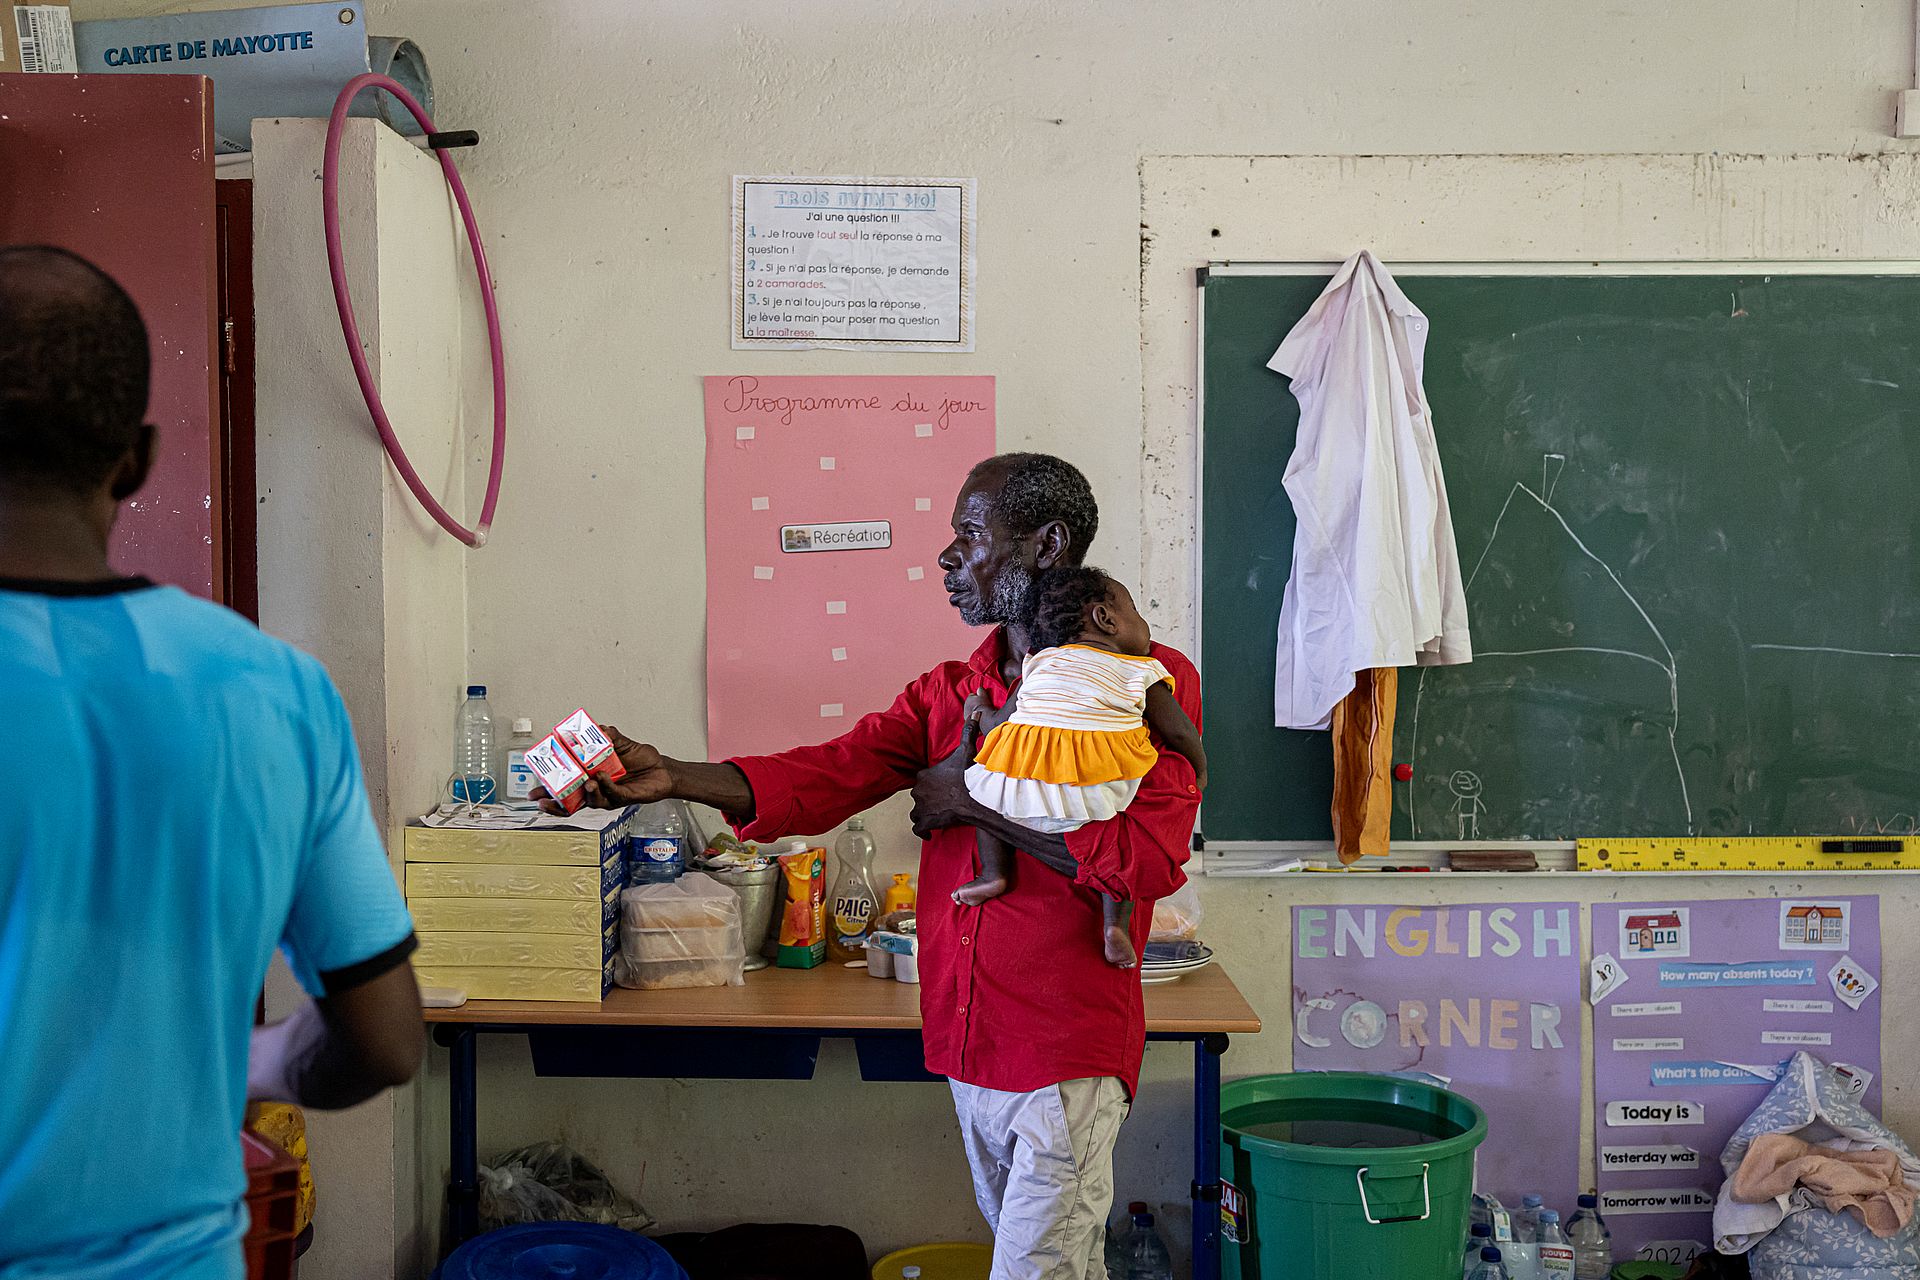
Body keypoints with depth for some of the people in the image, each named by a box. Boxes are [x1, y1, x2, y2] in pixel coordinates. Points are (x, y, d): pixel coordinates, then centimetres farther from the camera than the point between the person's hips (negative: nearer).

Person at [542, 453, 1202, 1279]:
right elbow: (829, 775, -1)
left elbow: (1149, 860, -20)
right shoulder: (947, 692, 12)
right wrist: (669, 777, -15)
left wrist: (973, 799, -13)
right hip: (969, 1044, 6)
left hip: (1068, 1055, -6)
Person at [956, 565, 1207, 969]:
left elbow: (998, 725, 22)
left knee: (983, 784, 32)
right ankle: (1115, 923, 6)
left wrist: (979, 710, 44)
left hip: (1021, 798, 3)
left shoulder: (1040, 663, 21)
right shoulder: (1141, 672, 14)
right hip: (1093, 797, -3)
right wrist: (1200, 771, 31)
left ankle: (994, 871, 22)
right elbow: (1180, 732, 13)